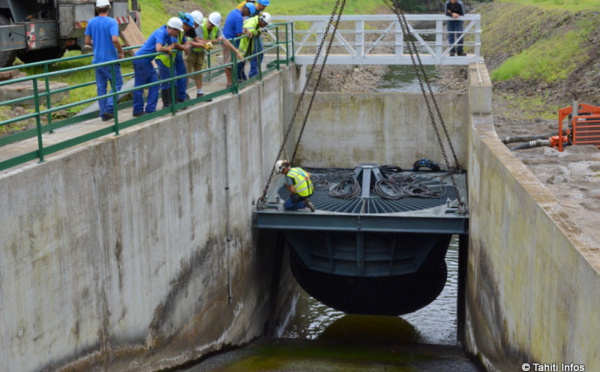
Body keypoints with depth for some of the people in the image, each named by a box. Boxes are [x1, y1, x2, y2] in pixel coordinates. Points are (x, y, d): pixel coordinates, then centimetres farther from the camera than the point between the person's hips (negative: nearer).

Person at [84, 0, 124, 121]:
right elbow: (115, 39, -24)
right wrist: (121, 52, -10)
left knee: (101, 87, 9)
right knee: (117, 84, 6)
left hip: (97, 60, 5)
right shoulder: (111, 22, -12)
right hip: (110, 60, -5)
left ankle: (103, 113, 11)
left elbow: (87, 41, 7)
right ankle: (109, 108, -7)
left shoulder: (91, 22, 5)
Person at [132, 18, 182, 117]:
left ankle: (150, 109, 12)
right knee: (139, 86, -1)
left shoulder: (167, 34, 8)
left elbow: (173, 44, 21)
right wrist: (167, 49, -13)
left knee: (154, 84, 8)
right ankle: (138, 110, 6)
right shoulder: (160, 33, -21)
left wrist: (168, 48, -2)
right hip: (141, 60, -10)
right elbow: (159, 48, -34)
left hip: (147, 61, 10)